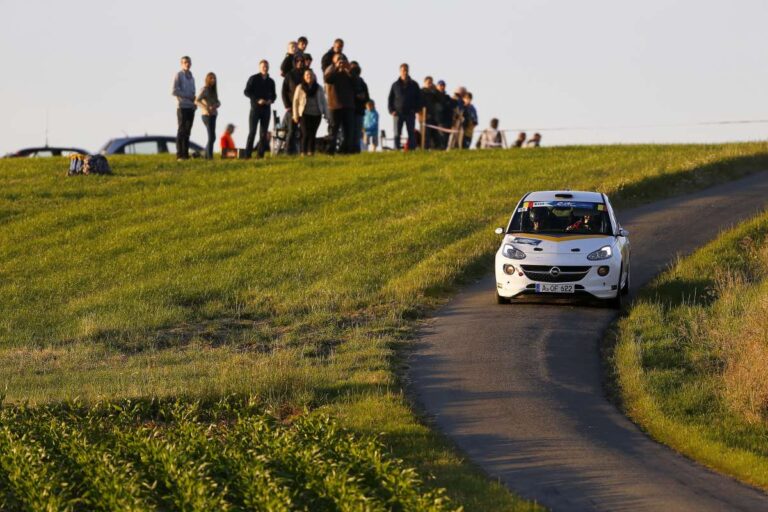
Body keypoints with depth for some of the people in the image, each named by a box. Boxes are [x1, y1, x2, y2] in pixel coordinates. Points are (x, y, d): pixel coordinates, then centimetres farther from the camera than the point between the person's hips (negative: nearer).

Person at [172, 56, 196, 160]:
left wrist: (195, 102, 3)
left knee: (187, 131, 4)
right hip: (182, 107, -6)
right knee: (181, 130, -8)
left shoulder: (191, 77, 19)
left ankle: (185, 153, 4)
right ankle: (180, 154, -9)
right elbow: (174, 91, -11)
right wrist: (189, 96, -11)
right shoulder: (178, 75, -2)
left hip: (191, 107, 6)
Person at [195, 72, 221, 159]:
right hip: (207, 115, -8)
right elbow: (197, 101, -18)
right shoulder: (204, 89, -8)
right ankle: (210, 156, -11)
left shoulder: (213, 90, 14)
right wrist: (207, 108, -30)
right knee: (211, 137, -11)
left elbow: (218, 102, 14)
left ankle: (206, 155, 20)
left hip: (213, 115, 8)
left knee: (212, 137, 11)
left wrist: (216, 105, -10)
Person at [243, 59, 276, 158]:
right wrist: (257, 100, -16)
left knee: (263, 133, 2)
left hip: (266, 108, 4)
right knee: (252, 132, -9)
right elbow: (246, 92, -4)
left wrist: (271, 100, -5)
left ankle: (261, 154, 3)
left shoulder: (271, 81, 12)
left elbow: (273, 94, 19)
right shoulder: (253, 79, 0)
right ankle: (247, 154, -11)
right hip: (255, 108, -4)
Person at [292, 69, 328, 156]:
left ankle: (311, 152, 7)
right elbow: (295, 102, 4)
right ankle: (303, 151, -6)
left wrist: (325, 113, 5)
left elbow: (323, 102, 12)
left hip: (316, 114, 2)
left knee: (313, 134, 1)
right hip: (304, 114, -2)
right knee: (306, 134, -11)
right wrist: (295, 115, 0)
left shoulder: (319, 88, 10)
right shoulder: (300, 88, 3)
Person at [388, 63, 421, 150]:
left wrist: (415, 109, -4)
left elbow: (418, 98, 10)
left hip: (410, 114, 0)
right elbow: (390, 99, 9)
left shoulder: (414, 85, 7)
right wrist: (392, 110, -3)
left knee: (411, 134, -1)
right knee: (397, 135, -3)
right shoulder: (395, 85, 7)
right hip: (398, 113, 0)